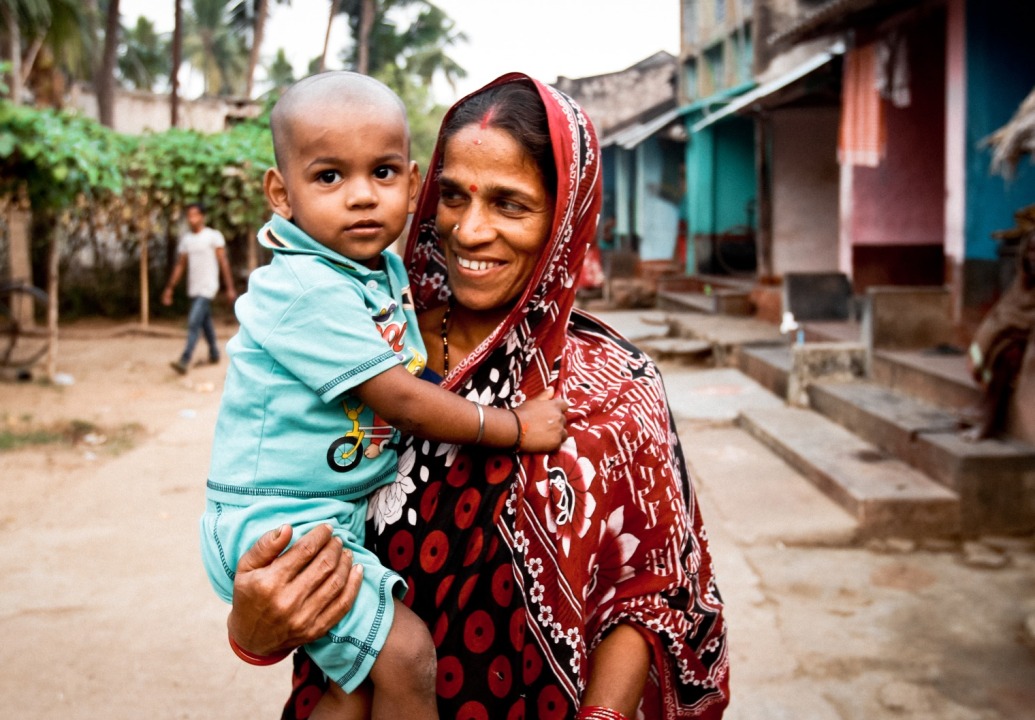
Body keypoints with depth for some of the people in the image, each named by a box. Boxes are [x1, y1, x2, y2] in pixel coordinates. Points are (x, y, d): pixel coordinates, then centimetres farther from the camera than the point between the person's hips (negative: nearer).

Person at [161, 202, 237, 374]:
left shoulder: (214, 236, -6)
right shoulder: (185, 239, 9)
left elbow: (224, 263, -7)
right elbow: (180, 265, 13)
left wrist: (230, 288, -9)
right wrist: (169, 288, 10)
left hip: (207, 288, -6)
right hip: (193, 289, 6)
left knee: (194, 323, -16)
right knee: (205, 323, 16)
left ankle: (184, 362, -20)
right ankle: (214, 354, 31)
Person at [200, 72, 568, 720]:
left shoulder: (388, 270, 6)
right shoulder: (307, 291, -23)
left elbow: (410, 370, 27)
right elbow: (401, 402, -22)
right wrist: (515, 427, -14)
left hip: (344, 513, 9)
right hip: (277, 519, -9)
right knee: (405, 653, -13)